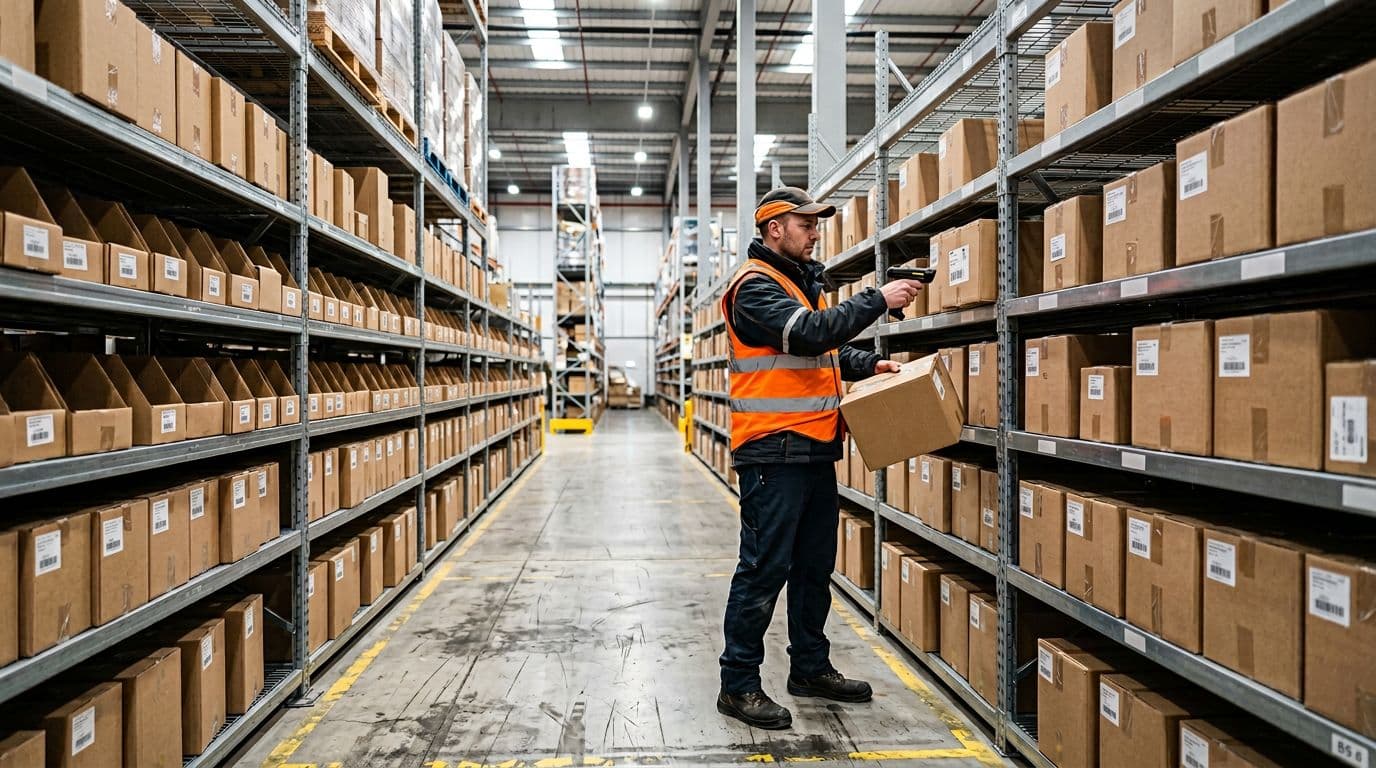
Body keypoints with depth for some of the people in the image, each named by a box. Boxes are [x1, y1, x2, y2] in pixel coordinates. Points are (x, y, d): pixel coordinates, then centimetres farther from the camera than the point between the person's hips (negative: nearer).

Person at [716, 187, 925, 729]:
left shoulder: (803, 282, 20)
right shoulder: (755, 284, -11)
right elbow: (810, 334, -24)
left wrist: (867, 365, 11)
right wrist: (878, 299, -19)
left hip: (816, 449, 10)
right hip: (774, 451, -9)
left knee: (815, 565, 16)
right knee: (764, 568, -4)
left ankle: (811, 667, 30)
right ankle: (738, 684, 9)